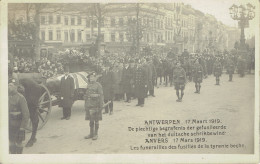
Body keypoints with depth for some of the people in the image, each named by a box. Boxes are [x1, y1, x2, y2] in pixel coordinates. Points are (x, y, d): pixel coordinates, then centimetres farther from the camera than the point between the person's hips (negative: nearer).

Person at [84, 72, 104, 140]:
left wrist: (101, 106, -14)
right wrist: (85, 106, 14)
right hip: (89, 106, 6)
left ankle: (95, 134, 10)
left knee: (96, 120, 2)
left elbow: (101, 96, -10)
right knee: (91, 120, 11)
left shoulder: (98, 85, -7)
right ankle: (91, 134, 19)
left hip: (96, 106, -6)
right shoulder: (88, 85, 11)